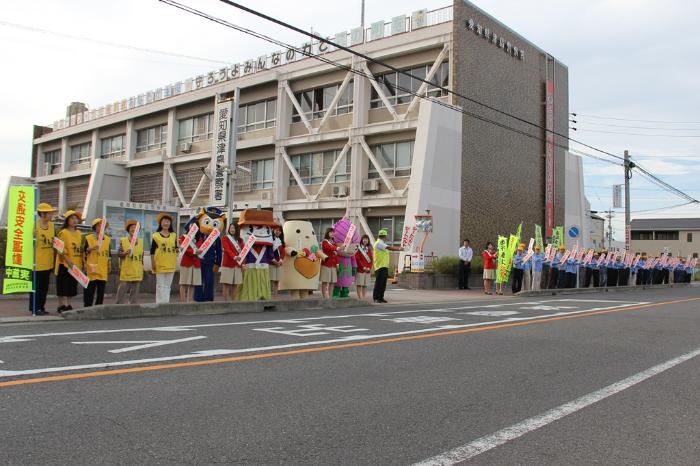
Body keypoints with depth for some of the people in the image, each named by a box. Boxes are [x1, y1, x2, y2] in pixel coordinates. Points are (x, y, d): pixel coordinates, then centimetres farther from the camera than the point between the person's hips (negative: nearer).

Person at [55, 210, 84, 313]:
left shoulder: (79, 233, 12)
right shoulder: (63, 232, -7)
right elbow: (61, 250, -14)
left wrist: (81, 262, 9)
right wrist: (69, 261, -22)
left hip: (76, 264, 6)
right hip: (64, 263, -6)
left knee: (72, 286, 10)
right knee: (63, 286, -3)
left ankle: (68, 305, 17)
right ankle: (62, 305, 1)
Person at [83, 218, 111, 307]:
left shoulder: (107, 239, 13)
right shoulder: (89, 238, 2)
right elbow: (84, 251, -1)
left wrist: (109, 263, 13)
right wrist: (91, 248, -19)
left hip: (103, 270, 4)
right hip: (92, 268, -4)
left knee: (101, 290, 6)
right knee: (90, 289, -4)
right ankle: (87, 307, 3)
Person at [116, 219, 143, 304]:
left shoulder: (141, 241, 12)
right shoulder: (123, 240, 1)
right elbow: (119, 253, -3)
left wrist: (142, 271, 14)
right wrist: (125, 253, -25)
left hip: (137, 273, 4)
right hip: (125, 272, -3)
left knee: (135, 292, 7)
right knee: (122, 292, -3)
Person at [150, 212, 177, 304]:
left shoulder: (174, 235, 10)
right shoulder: (156, 235, -1)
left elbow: (176, 248, 14)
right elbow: (152, 251, -2)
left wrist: (178, 249, -10)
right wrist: (152, 263, -8)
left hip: (170, 264, 3)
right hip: (160, 264, -3)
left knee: (167, 285, 9)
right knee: (160, 285, 1)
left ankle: (166, 302, 14)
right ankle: (160, 303, 4)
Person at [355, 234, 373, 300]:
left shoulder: (369, 250, 15)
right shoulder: (358, 248, -1)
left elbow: (371, 260, 11)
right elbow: (357, 259, -7)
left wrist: (369, 268, -4)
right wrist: (363, 267, -12)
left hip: (368, 270, 5)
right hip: (360, 269, -5)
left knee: (365, 285, 4)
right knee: (359, 285, -6)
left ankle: (363, 298, 7)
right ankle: (360, 298, -7)